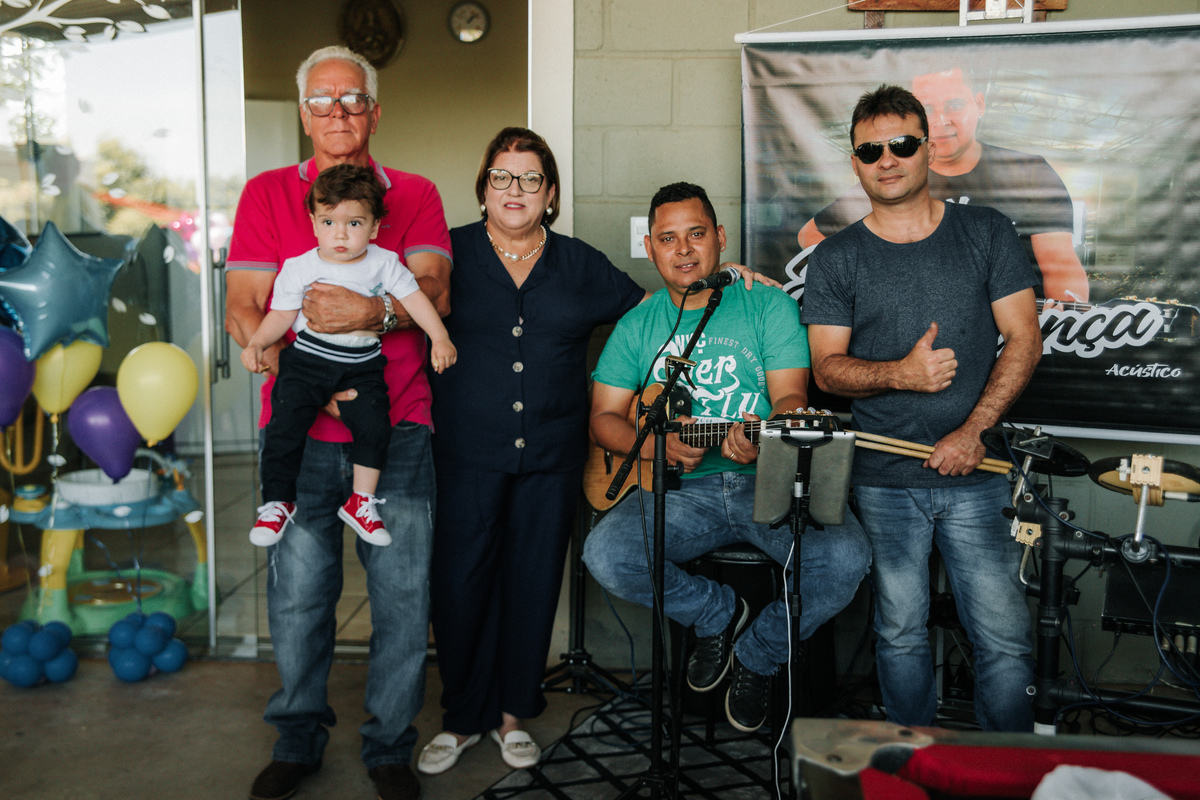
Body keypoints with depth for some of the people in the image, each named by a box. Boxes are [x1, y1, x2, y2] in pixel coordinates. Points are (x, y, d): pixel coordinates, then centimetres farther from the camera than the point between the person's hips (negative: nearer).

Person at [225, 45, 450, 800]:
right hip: (301, 431, 0)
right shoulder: (267, 193, 9)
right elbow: (243, 309, 1)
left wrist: (374, 311, -24)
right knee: (298, 596, 5)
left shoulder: (416, 194, 10)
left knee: (403, 595, 3)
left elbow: (434, 291, -4)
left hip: (397, 429, 0)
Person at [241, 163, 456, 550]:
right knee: (284, 426, -10)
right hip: (308, 359, 0)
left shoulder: (384, 263, 2)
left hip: (362, 364, 1)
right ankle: (278, 501, 7)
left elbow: (414, 299, 3)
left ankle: (361, 502, 4)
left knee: (374, 426, -12)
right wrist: (256, 344, -10)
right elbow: (281, 315, 4)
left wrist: (439, 337, -5)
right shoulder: (299, 268, 0)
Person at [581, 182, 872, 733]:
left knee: (845, 559, -28)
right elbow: (603, 418, 8)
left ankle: (758, 656, 5)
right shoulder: (637, 326, 11)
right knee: (605, 554, -26)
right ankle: (718, 616, 6)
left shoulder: (769, 306, 4)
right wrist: (657, 444, -14)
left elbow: (791, 397, -6)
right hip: (680, 487, 2)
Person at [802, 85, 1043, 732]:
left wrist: (973, 430, -10)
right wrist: (900, 373, -19)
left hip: (977, 476, 0)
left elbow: (1024, 340, 2)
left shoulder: (986, 232, 5)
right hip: (885, 483, 0)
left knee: (1006, 640, -1)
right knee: (901, 636, 9)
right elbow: (827, 368, 0)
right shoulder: (834, 260, 3)